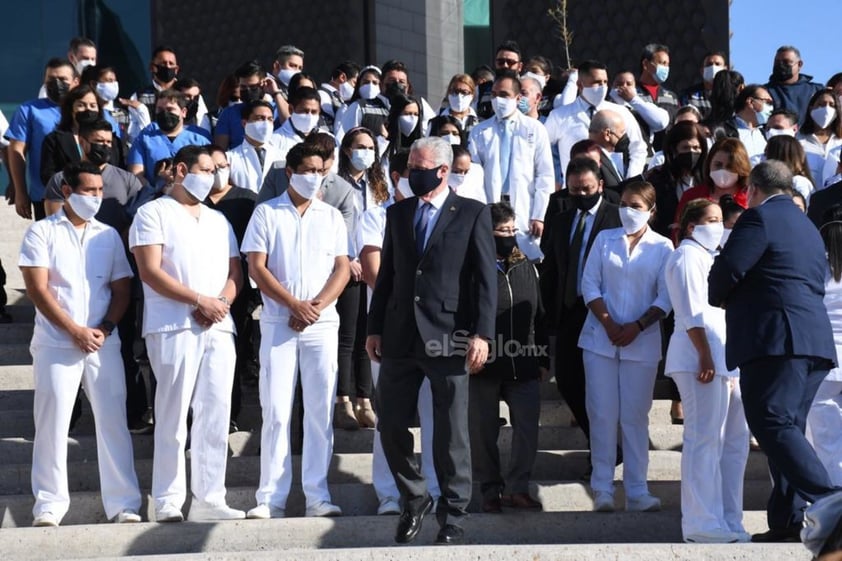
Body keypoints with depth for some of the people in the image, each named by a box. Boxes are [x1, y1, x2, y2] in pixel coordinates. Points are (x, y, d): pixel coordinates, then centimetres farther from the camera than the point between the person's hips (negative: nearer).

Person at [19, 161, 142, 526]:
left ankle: (123, 503, 1)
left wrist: (104, 329, -7)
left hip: (103, 343, 3)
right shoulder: (42, 232, 3)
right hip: (56, 343, -3)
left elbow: (121, 289, 10)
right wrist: (75, 330, -11)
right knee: (52, 423, -1)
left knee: (113, 421, -1)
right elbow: (37, 289, -5)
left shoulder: (109, 235, 13)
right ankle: (50, 503, 6)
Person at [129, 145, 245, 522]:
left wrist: (222, 302, -4)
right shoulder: (154, 214, 2)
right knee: (173, 418, -4)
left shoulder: (218, 220, 22)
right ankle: (168, 503, 1)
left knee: (216, 416, 2)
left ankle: (208, 499, 5)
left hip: (219, 328, 6)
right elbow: (150, 271, -8)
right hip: (173, 328, -6)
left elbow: (235, 272, 17)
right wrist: (199, 300, -13)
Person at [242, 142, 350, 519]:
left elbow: (341, 269, 5)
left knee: (321, 410, 1)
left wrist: (315, 307, -10)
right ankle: (271, 497, 0)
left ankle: (317, 495, 4)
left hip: (322, 323, 2)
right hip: (278, 322, -2)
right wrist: (295, 305, -12)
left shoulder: (332, 216, 12)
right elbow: (257, 268, -2)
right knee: (276, 411, -3)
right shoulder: (267, 213, 5)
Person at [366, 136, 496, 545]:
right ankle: (413, 499, 25)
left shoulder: (473, 214, 0)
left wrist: (482, 334, -12)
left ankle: (452, 517, 12)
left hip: (448, 338, -4)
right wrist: (374, 328, 9)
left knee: (450, 433, 1)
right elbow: (386, 274, 14)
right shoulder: (397, 213, 13)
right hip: (400, 337, 4)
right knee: (391, 425, 4)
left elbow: (485, 279, -4)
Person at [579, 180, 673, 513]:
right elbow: (590, 286, 3)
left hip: (642, 342, -1)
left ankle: (637, 492, 2)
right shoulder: (604, 240, 9)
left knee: (635, 417, 1)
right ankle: (602, 490, 1)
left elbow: (665, 298, -1)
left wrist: (637, 326, -13)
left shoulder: (662, 247, 4)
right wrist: (609, 324, -9)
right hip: (600, 339, 1)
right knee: (603, 414, -2)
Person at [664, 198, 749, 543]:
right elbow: (691, 312, -15)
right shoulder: (688, 256, -6)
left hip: (725, 359, 10)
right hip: (702, 359, -10)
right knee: (704, 440, -10)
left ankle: (728, 522, 15)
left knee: (734, 440, 10)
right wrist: (706, 357, -21)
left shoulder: (709, 257, 25)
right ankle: (702, 525, -8)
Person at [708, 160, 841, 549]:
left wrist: (718, 298, 11)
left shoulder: (760, 218, -2)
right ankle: (787, 523, 6)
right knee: (787, 429, 9)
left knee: (773, 425, -15)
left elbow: (727, 269, -11)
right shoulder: (808, 227, 26)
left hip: (775, 338, -9)